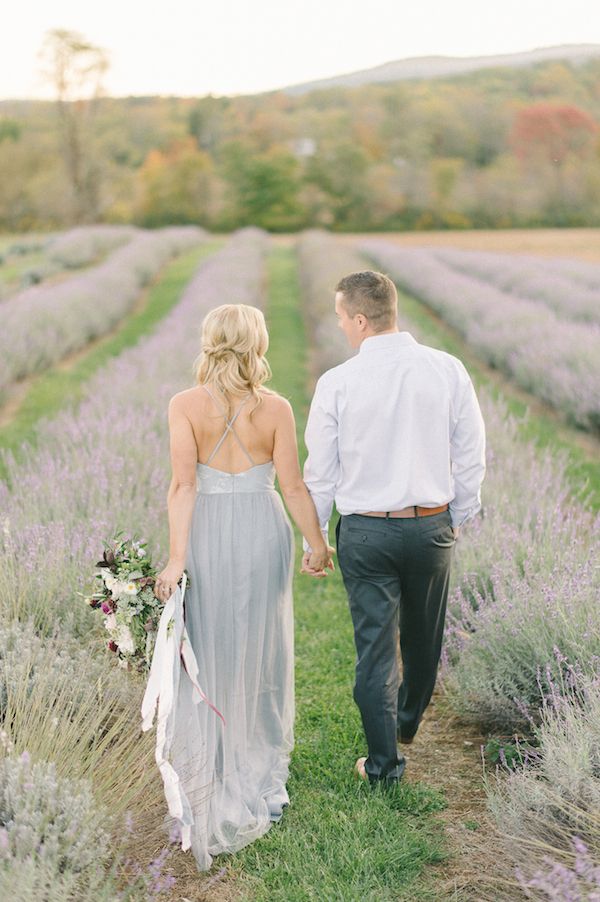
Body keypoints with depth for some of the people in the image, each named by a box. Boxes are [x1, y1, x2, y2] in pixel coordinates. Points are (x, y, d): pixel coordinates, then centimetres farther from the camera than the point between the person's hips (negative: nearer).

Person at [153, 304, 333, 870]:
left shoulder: (185, 405, -7)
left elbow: (183, 483, -14)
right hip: (263, 530, 1)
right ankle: (261, 784, 28)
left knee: (208, 655, 11)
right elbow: (293, 486, -3)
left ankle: (211, 791, 19)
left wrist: (177, 557, -15)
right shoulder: (276, 409, -5)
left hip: (207, 533, -1)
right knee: (260, 654, 15)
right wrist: (318, 545, 9)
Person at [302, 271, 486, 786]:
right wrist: (458, 519, 14)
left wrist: (312, 539, 8)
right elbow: (471, 458, 0)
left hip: (364, 531, -2)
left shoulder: (337, 383, -11)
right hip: (432, 526, 2)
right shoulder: (448, 370, -6)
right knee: (423, 635, 23)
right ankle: (408, 721, 46)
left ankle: (384, 763, 20)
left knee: (374, 646, 9)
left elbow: (320, 472, -4)